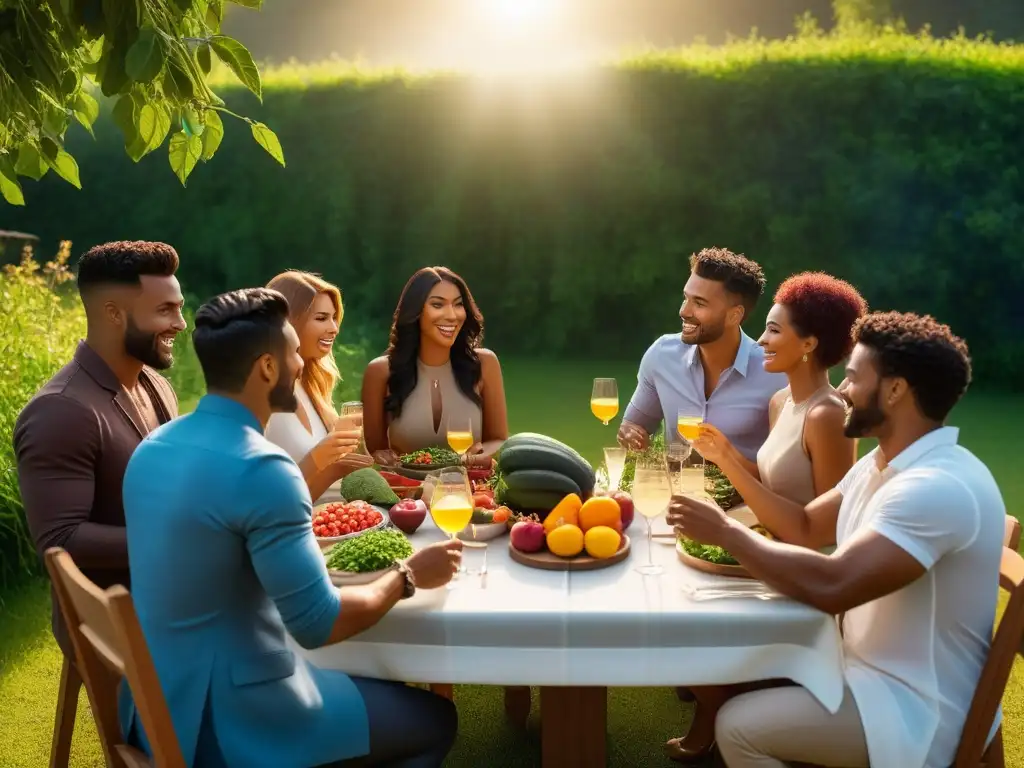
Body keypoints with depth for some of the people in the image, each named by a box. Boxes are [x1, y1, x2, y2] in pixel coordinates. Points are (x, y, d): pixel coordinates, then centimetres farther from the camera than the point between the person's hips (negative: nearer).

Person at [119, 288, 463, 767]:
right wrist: (407, 576, -6)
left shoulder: (155, 445, 2)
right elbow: (320, 625, -22)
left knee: (377, 684, 28)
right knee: (433, 721, 11)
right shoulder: (261, 468, -25)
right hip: (229, 719, -9)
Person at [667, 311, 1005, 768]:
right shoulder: (883, 463, 5)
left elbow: (833, 586, -36)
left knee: (737, 728, -17)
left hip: (912, 708, -9)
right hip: (870, 666, 9)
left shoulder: (939, 487, -28)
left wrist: (726, 532, -24)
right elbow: (804, 528, 12)